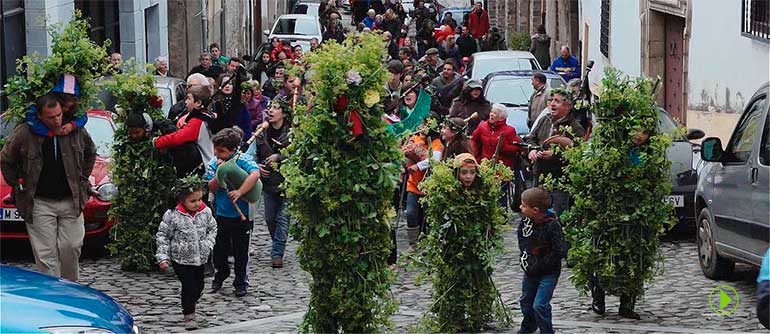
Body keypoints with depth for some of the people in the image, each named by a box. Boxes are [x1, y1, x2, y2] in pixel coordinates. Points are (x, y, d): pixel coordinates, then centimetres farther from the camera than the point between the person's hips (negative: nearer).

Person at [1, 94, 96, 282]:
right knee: (46, 254, -4)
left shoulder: (76, 131, -1)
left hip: (71, 202, 2)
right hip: (39, 204, -2)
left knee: (71, 248, 2)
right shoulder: (24, 134, -8)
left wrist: (82, 178, 14)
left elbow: (90, 153, 20)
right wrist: (17, 185, 5)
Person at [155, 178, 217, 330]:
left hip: (200, 259, 5)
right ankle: (189, 315, 10)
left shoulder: (206, 212, -6)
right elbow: (162, 235, -7)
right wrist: (163, 257, -12)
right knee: (189, 286, -8)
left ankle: (190, 305, 44)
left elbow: (212, 229, 11)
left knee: (198, 286, 17)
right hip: (180, 259, -5)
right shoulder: (172, 215, -17)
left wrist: (208, 244, -5)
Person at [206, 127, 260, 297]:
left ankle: (241, 282, 22)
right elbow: (211, 188, -4)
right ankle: (221, 274, 38)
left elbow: (255, 174, -31)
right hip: (221, 213, 4)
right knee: (219, 248, 14)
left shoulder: (243, 160, -13)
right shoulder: (214, 163, 1)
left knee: (241, 251, 7)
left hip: (242, 214, -4)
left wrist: (239, 192, -36)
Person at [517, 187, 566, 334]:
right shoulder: (525, 221, -6)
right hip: (530, 271, 7)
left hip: (548, 273, -7)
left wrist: (538, 266, -21)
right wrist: (524, 257, 2)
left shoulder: (552, 225, -25)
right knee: (526, 301, 22)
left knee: (540, 305, -13)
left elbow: (560, 251, -24)